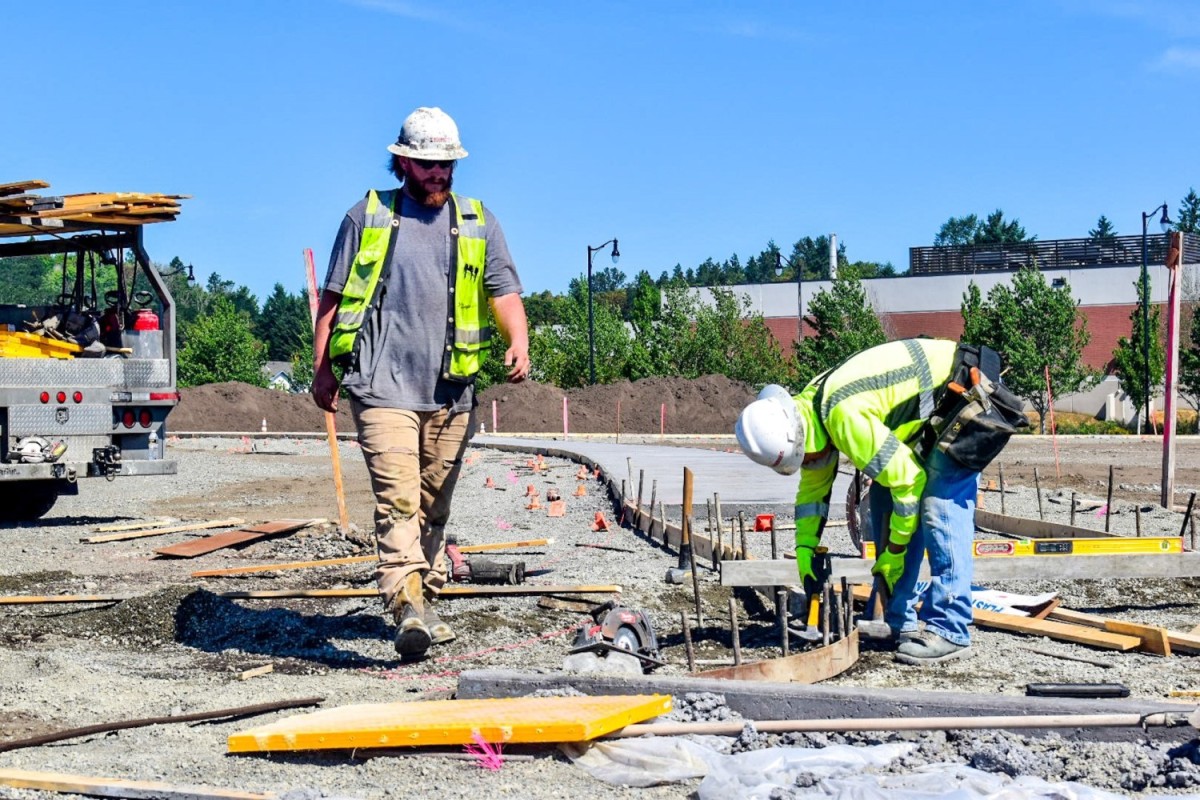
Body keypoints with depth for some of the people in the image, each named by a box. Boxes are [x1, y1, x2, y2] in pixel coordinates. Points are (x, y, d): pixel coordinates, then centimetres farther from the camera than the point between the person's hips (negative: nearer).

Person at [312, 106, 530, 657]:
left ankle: (425, 602, 23)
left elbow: (504, 291, 4)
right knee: (397, 498, -16)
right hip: (382, 385, -3)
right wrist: (322, 369, 5)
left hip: (451, 390, 3)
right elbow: (333, 298, 10)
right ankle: (407, 608, -23)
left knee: (434, 505, 11)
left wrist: (518, 342, -16)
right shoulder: (366, 217, 8)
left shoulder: (477, 223, 13)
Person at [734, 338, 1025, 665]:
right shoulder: (808, 409, -3)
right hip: (928, 415, 10)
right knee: (884, 504, 6)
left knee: (940, 511, -18)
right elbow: (813, 484, 13)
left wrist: (894, 551, -16)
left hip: (962, 395, -10)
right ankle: (899, 623, 12)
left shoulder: (846, 417, -34)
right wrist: (804, 545, 6)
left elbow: (908, 480, -28)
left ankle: (949, 632, -13)